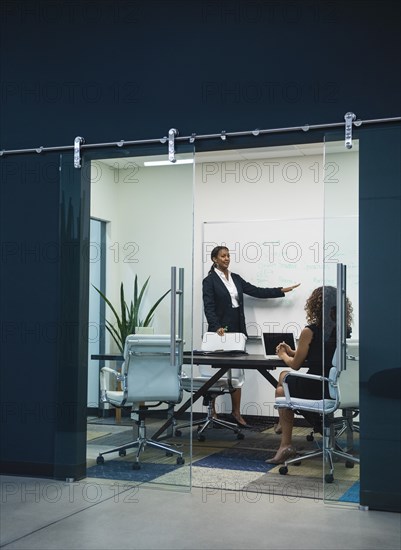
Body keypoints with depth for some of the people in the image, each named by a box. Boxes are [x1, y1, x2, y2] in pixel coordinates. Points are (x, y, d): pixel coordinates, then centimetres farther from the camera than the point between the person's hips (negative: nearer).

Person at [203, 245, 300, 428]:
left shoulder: (236, 278, 14)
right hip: (220, 332, -6)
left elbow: (255, 291, 11)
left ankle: (236, 413, 12)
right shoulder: (209, 280, -5)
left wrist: (281, 291, 5)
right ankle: (212, 413, 8)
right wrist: (216, 327, -27)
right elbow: (209, 308, -13)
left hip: (237, 331, 6)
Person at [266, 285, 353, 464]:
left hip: (316, 389, -7)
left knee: (281, 391, 26)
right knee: (284, 376, 28)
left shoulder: (309, 331, -12)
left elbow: (296, 365, -1)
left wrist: (283, 355, 20)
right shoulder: (345, 331, 5)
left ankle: (286, 445, 29)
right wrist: (292, 352, 25)